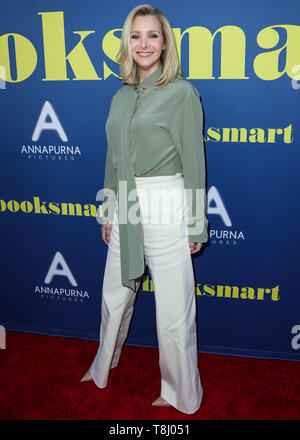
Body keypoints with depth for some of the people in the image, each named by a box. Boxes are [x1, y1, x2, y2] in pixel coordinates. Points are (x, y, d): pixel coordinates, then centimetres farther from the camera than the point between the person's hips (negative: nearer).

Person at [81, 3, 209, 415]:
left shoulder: (182, 92, -7)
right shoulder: (121, 95, 12)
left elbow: (194, 161, -8)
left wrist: (197, 223, -7)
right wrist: (108, 212, 18)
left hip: (166, 207, -6)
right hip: (127, 208, 6)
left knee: (173, 308, 5)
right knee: (115, 294, 20)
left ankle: (182, 395, 27)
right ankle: (102, 368, 45)